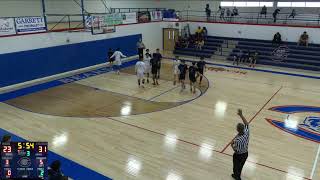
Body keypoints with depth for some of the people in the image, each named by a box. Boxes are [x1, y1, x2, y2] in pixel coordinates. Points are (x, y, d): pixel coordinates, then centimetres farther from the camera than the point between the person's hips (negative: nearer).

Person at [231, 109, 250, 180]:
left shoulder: (238, 140, -39)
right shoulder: (246, 132, -22)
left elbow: (236, 150, -29)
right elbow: (246, 123, -7)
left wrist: (232, 144, -12)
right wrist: (241, 115, -13)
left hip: (238, 155, -7)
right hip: (245, 153, 7)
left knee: (237, 167, 21)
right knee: (240, 166, 31)